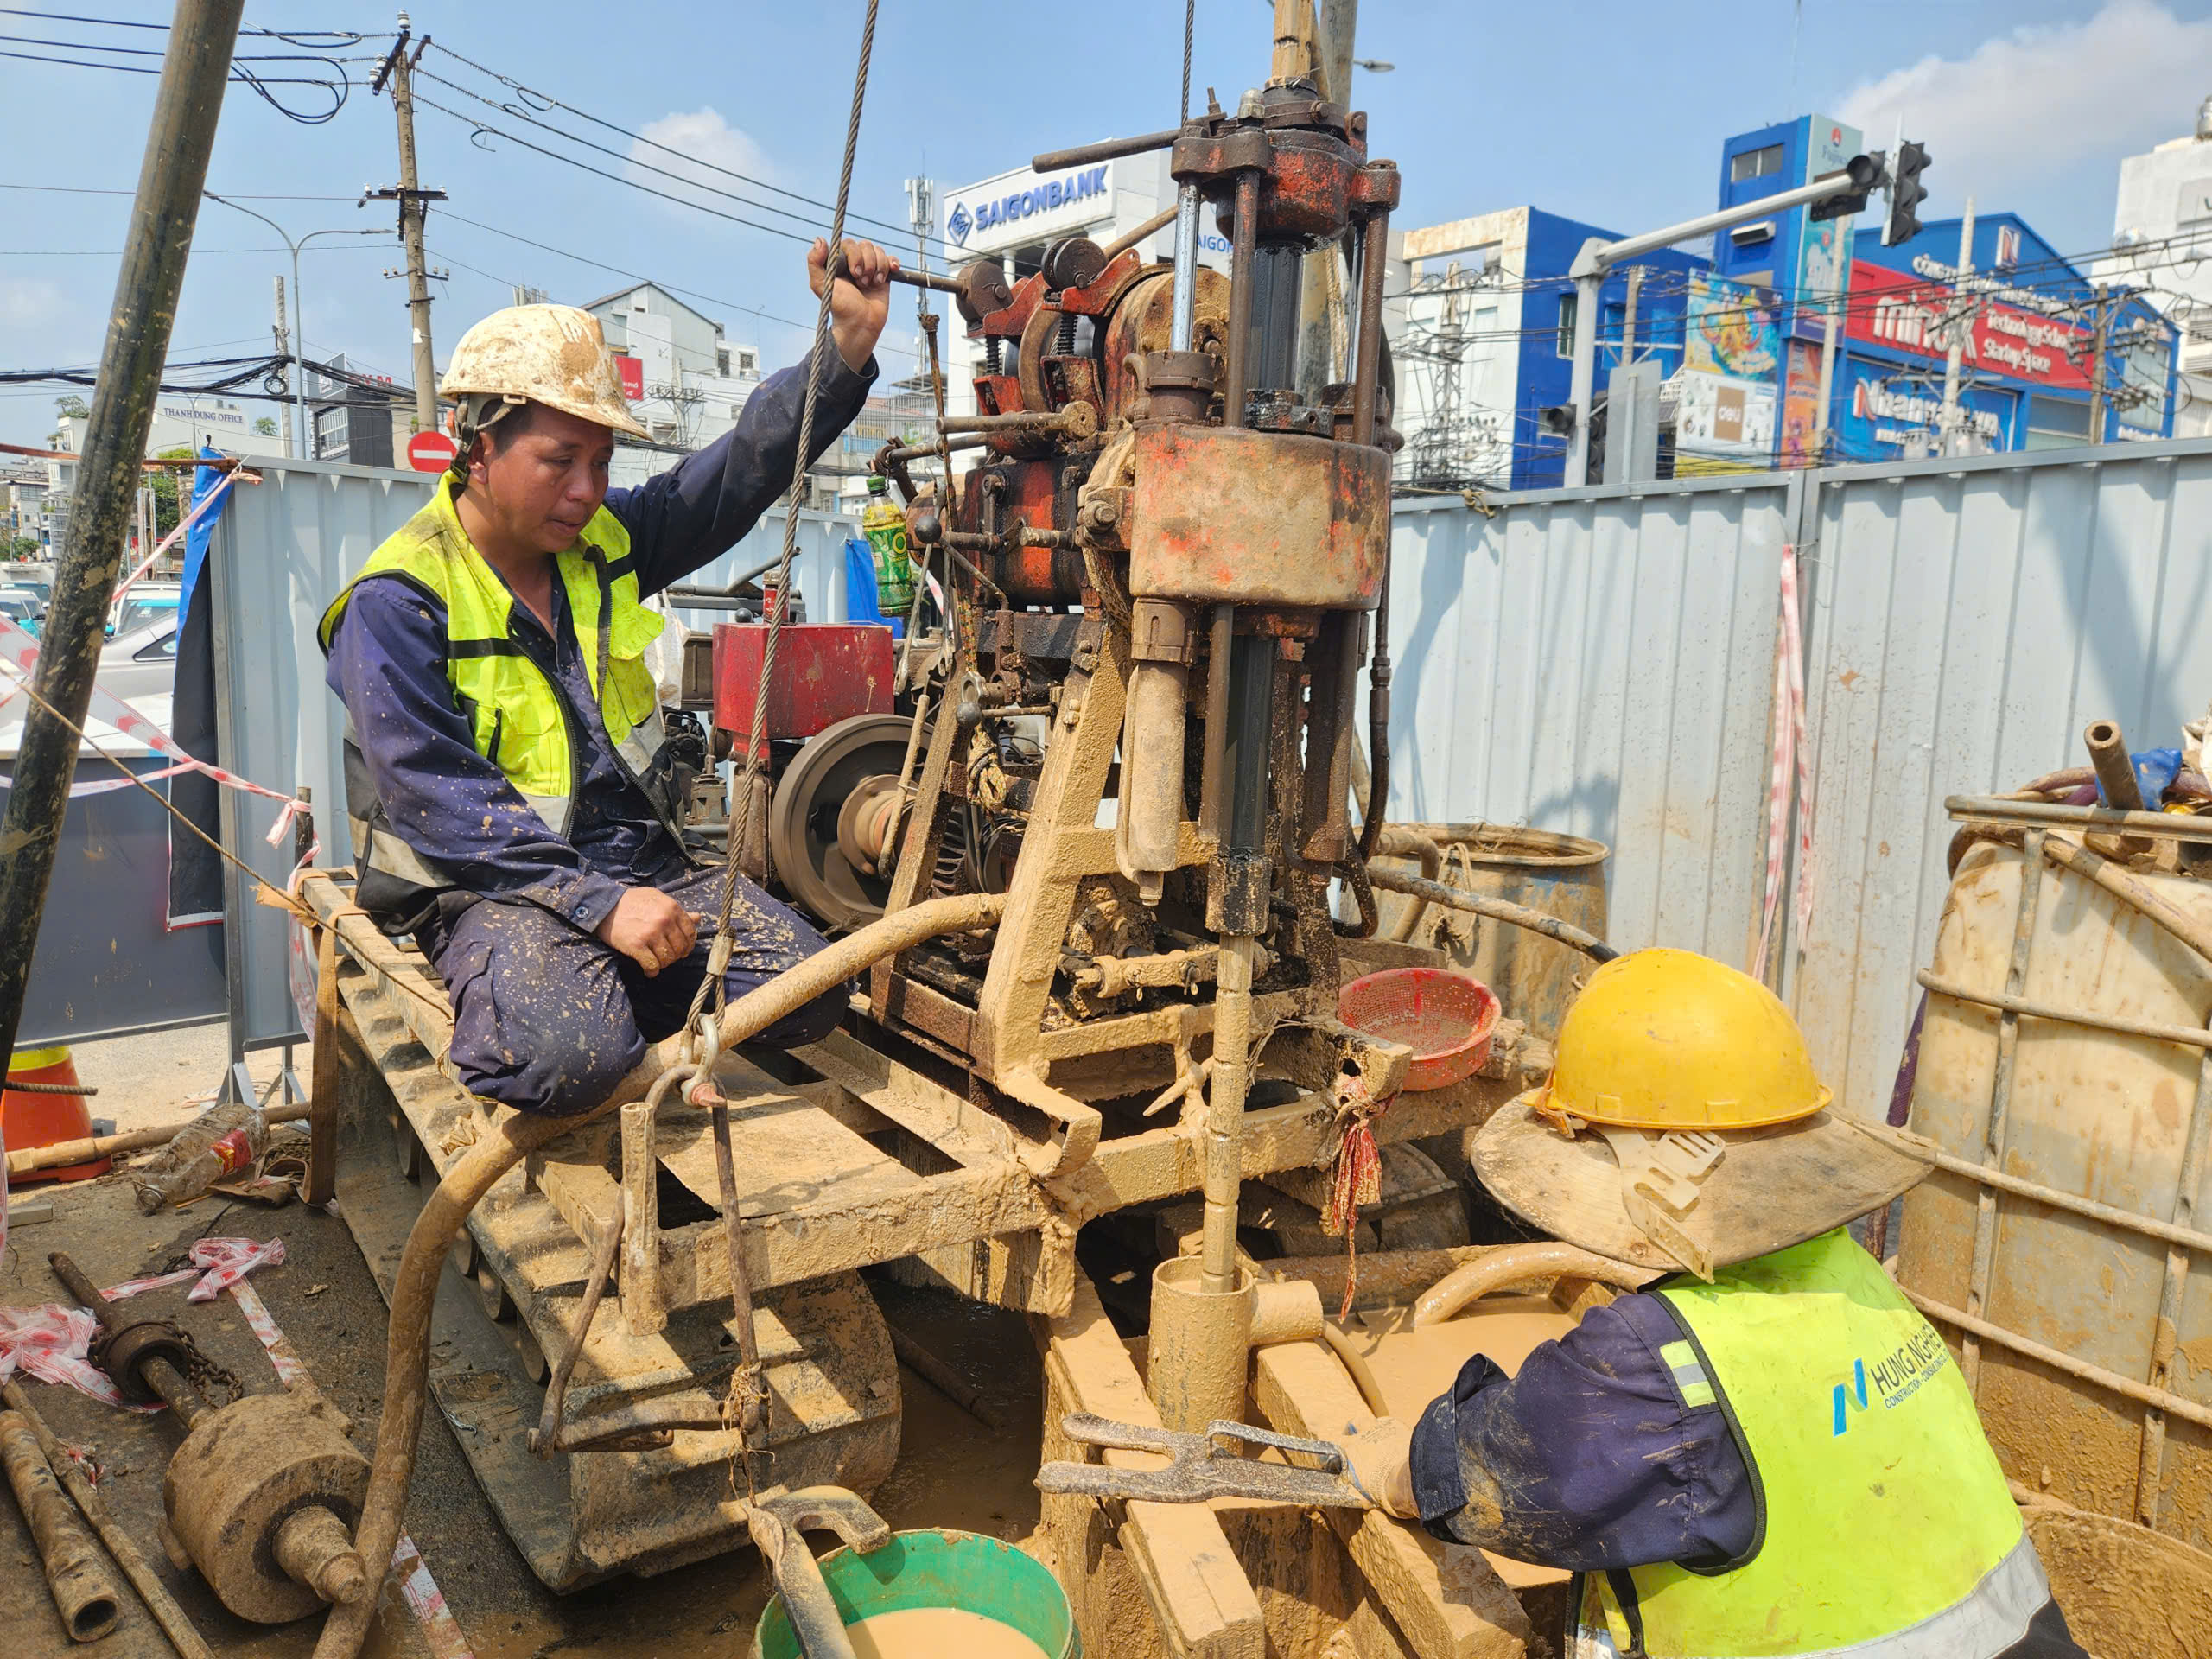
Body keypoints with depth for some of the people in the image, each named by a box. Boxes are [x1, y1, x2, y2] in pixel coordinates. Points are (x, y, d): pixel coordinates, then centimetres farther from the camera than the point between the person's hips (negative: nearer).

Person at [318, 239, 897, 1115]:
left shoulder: (603, 539, 8)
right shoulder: (398, 601, -11)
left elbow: (743, 470, 6)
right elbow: (438, 801, -19)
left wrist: (849, 341, -7)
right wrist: (599, 902, -28)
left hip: (639, 858, 6)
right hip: (493, 883, -6)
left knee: (807, 990, -13)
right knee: (570, 1053, -34)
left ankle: (599, 989, 8)